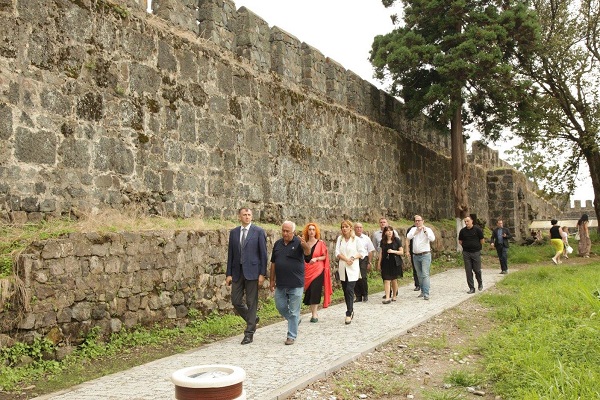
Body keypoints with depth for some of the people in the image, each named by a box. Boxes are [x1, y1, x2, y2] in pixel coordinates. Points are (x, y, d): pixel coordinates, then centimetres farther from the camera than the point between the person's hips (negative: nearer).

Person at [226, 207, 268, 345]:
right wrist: (228, 274, 5)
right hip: (237, 272, 4)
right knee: (236, 301, 5)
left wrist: (262, 273, -9)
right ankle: (252, 320, 30)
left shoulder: (259, 231, -3)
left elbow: (263, 253, -4)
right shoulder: (233, 232, 9)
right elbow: (230, 254, 10)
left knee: (251, 302, 1)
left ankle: (249, 333, 11)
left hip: (252, 271, -4)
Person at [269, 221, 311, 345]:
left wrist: (305, 245, -51)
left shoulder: (298, 242, -8)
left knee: (293, 311, 2)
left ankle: (291, 336, 13)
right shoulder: (278, 244, 6)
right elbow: (273, 263, 11)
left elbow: (308, 252, -28)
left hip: (296, 284, -5)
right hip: (280, 284, 5)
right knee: (280, 307, 12)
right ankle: (295, 321, 38)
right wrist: (272, 280, 11)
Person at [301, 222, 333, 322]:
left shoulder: (320, 243, -1)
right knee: (308, 291, 3)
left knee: (315, 291, -8)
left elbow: (325, 256, -1)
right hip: (307, 271, 3)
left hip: (318, 270, -3)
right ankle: (313, 313, 15)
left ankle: (314, 314, -3)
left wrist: (316, 258, -16)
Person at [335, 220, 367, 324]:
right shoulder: (340, 239, 8)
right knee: (345, 291, 8)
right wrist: (346, 259, -15)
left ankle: (349, 314, -9)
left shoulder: (356, 239, -2)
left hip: (353, 269, -4)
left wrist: (353, 257, -16)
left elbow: (362, 253, 0)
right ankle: (350, 310, 23)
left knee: (349, 290, -12)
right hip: (343, 268, 4)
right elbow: (337, 252, 0)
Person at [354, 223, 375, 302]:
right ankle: (358, 296, 15)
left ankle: (365, 295, 11)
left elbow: (370, 251, 7)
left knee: (363, 278, -8)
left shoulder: (366, 238, 5)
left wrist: (369, 262, 3)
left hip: (363, 260, -1)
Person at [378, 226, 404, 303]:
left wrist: (393, 251, -16)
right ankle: (387, 298, -9)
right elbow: (381, 253, 12)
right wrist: (379, 263, 10)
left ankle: (394, 296, 22)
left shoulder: (397, 240, -2)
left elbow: (401, 252, -2)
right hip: (386, 262, 2)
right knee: (386, 280, -7)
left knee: (394, 280, 6)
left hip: (395, 263, -2)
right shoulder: (383, 241, 8)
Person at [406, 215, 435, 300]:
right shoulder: (413, 229, 11)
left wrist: (425, 231, -18)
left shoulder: (428, 229, -1)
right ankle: (422, 291, 22)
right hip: (415, 255, 5)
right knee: (419, 275, 12)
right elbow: (408, 237, -6)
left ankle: (426, 293, -14)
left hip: (425, 255, -5)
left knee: (425, 274, -12)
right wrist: (416, 231, -10)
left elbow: (432, 239, -16)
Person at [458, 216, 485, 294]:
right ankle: (471, 288, 9)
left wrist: (476, 246, 8)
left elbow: (482, 241, 2)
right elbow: (460, 241, 13)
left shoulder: (477, 229, -5)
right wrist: (466, 246, 5)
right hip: (466, 253, 2)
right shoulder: (462, 231, 2)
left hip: (476, 252, -2)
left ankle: (480, 283, 29)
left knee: (477, 270, 1)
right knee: (468, 271, 2)